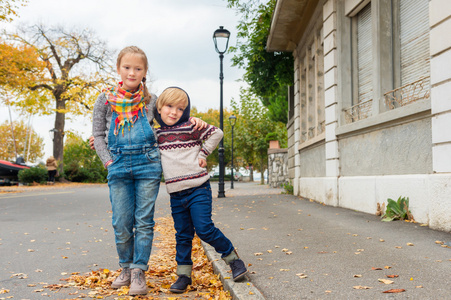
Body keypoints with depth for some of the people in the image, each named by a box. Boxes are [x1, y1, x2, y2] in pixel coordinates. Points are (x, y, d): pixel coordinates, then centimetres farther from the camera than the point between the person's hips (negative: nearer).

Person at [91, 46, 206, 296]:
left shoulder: (151, 101, 6)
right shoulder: (106, 99, 4)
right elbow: (98, 135, 8)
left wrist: (192, 121, 4)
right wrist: (108, 162, -3)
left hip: (147, 165, 0)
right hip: (118, 167, 1)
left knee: (144, 221, 0)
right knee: (121, 223, 4)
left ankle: (138, 272, 8)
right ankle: (126, 268, 22)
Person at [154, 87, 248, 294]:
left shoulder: (190, 127, -4)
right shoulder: (157, 134, 11)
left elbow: (217, 133, -4)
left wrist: (203, 154, -6)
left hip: (198, 190, -5)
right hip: (176, 195, 5)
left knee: (204, 229, -9)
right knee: (182, 235, 9)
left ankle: (233, 258, 12)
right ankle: (183, 274, 20)